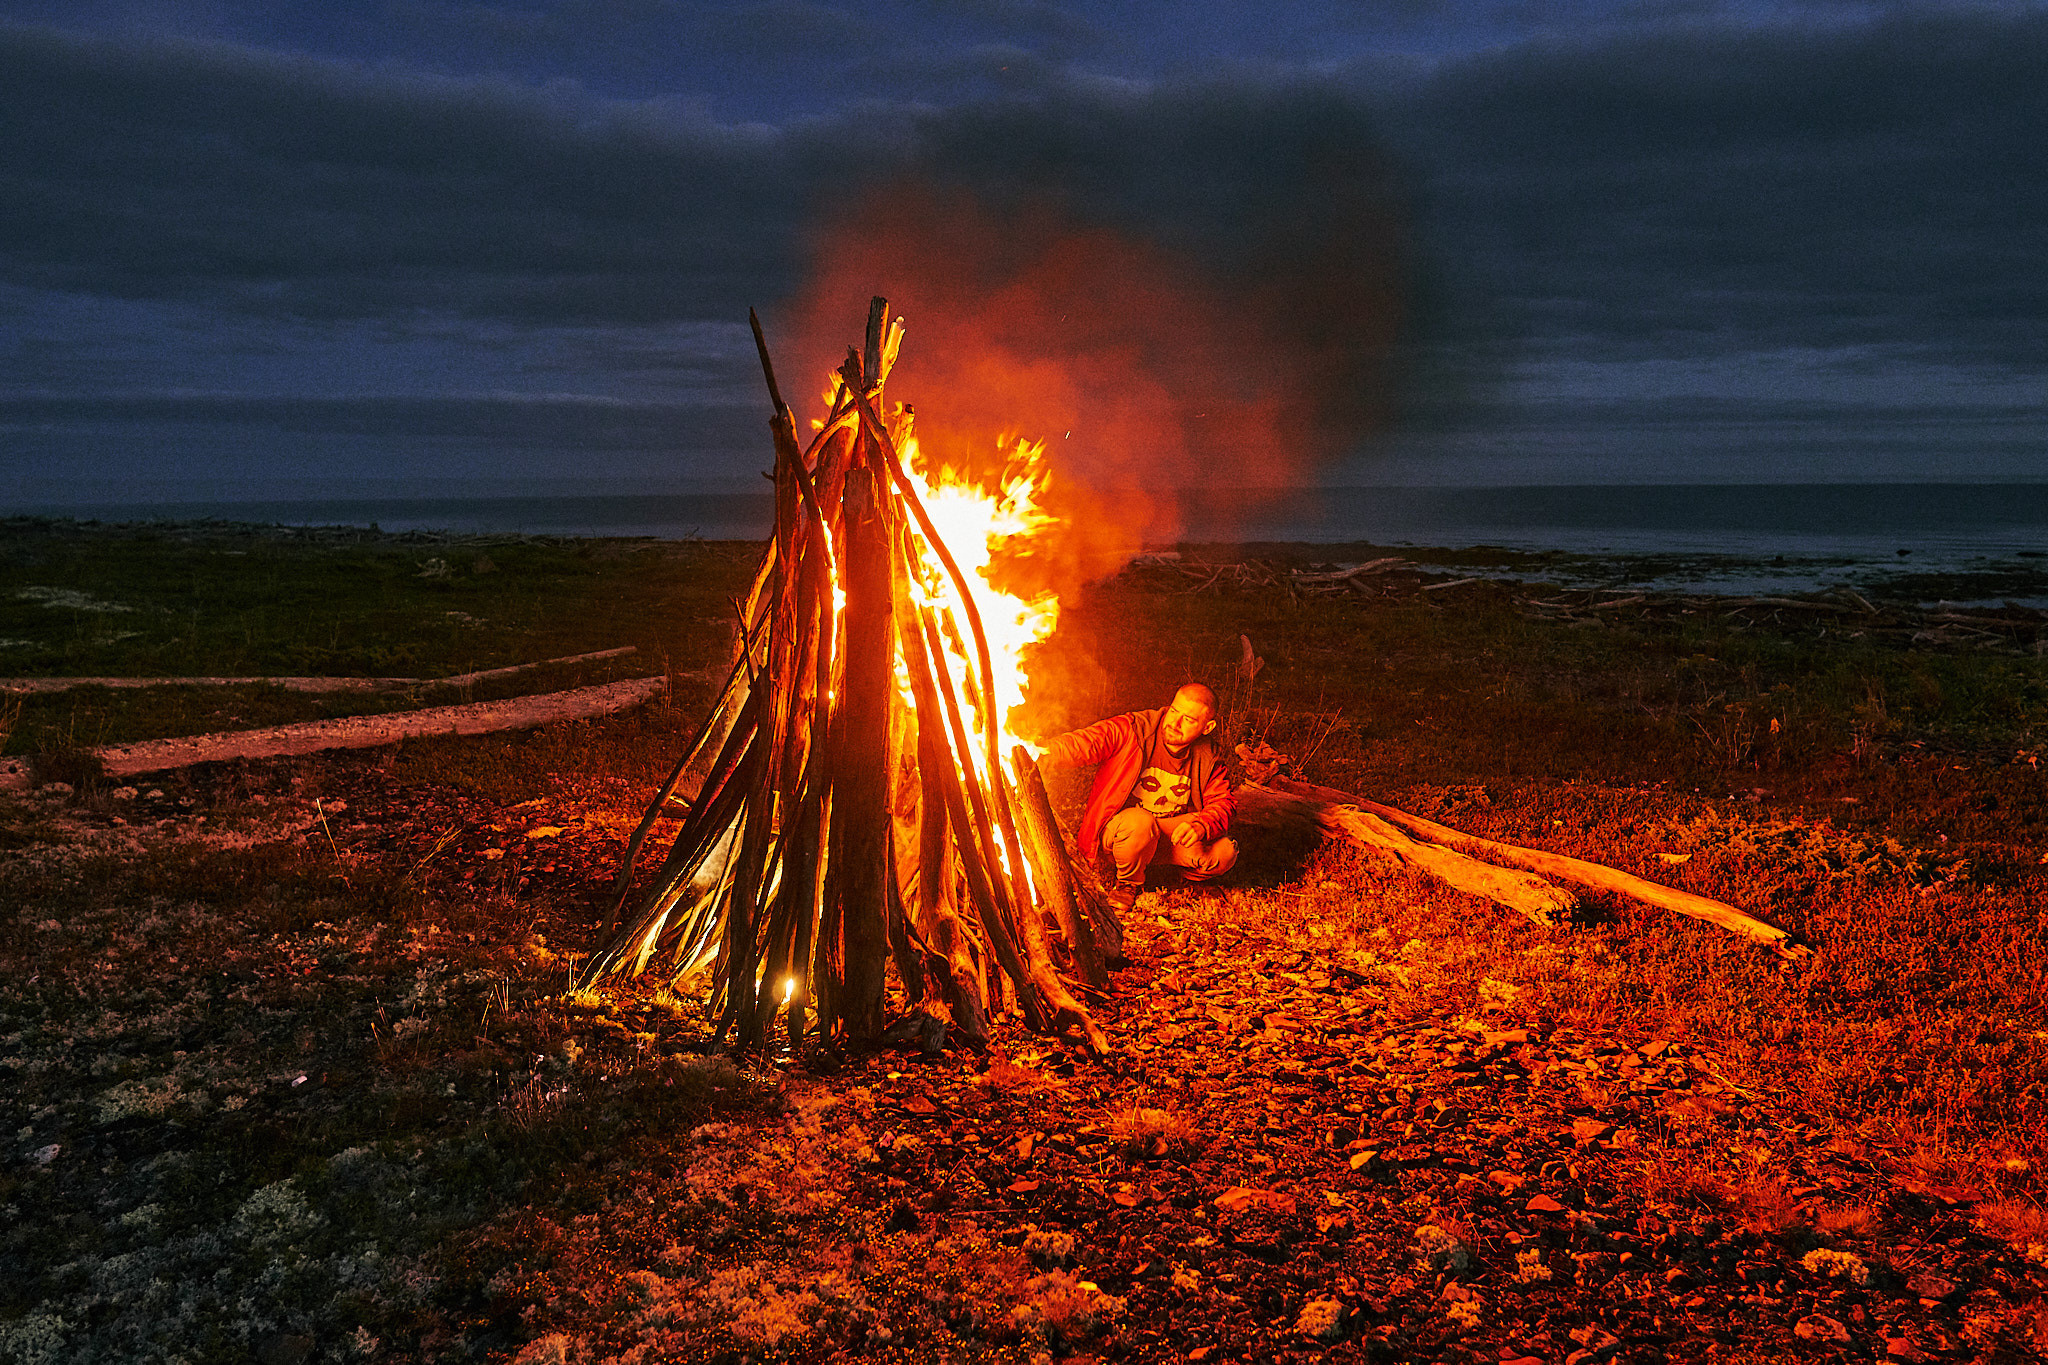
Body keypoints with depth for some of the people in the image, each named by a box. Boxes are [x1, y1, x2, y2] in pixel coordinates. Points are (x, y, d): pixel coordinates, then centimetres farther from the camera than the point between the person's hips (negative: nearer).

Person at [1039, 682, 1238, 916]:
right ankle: (1127, 884, -7)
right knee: (1139, 821, -39)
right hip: (1113, 831, -3)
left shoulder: (1209, 757, -3)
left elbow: (1223, 802, -3)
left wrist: (1201, 826, -27)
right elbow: (1080, 744, -26)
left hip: (1168, 836, 3)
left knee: (1224, 853, -20)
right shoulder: (1131, 729, -17)